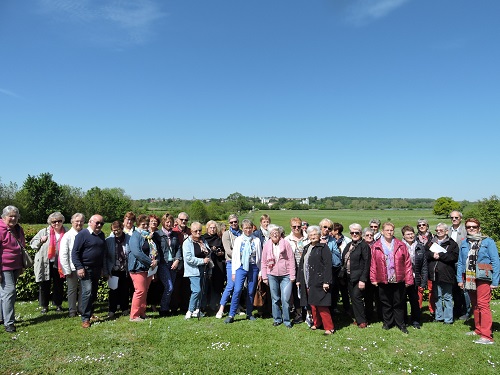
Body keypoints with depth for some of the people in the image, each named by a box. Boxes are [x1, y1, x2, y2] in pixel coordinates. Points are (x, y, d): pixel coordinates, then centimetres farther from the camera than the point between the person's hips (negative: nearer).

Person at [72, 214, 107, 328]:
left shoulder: (101, 235, 11)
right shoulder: (82, 234, -10)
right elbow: (75, 252, -12)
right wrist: (79, 267, -19)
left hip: (97, 269, 7)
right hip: (86, 269, -7)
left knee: (94, 293, 14)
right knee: (87, 292, -11)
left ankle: (90, 313, 28)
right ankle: (85, 318, -4)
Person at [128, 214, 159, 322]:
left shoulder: (151, 236, 14)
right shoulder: (135, 236, -8)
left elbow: (157, 249, 14)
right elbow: (137, 252, -20)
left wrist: (156, 260, -6)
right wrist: (150, 261, -19)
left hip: (149, 268, 7)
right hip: (138, 267, -7)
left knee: (145, 291, 12)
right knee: (140, 291, -9)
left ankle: (142, 313, 22)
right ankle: (134, 316, 1)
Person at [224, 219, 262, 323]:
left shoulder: (256, 240, 5)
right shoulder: (238, 240, 6)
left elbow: (260, 256, 7)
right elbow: (234, 256, 6)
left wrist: (260, 272, 5)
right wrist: (233, 272, 3)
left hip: (253, 268, 1)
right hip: (241, 267, -1)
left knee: (251, 292, 6)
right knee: (237, 290, -11)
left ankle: (249, 314, 21)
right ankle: (231, 315, -3)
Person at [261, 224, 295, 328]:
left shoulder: (286, 243, -3)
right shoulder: (266, 245, 3)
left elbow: (291, 260, -3)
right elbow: (263, 262, 8)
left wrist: (292, 275, -5)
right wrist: (264, 276, 5)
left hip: (285, 275, -2)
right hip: (272, 275, 2)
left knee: (285, 299, -5)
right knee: (275, 299, 11)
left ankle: (286, 320, 11)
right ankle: (277, 319, 26)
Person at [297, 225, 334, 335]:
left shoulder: (323, 247, -7)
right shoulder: (306, 248, 15)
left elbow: (328, 265, -14)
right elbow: (301, 264, 18)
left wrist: (326, 281, -19)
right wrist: (299, 279, 15)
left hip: (319, 281, -7)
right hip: (307, 282, 7)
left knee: (321, 305, -6)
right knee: (312, 304, 13)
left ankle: (329, 328, 4)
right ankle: (316, 323, 29)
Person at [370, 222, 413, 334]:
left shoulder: (401, 245, 0)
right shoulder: (376, 246, -1)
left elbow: (407, 263, 0)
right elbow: (373, 264, 1)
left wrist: (408, 279, -3)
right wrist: (373, 278, -2)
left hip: (398, 280, 0)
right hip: (383, 281, 0)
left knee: (399, 303, 10)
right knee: (386, 303, 12)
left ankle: (401, 324, 23)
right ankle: (387, 323, 26)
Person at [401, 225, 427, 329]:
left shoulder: (420, 248, 5)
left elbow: (424, 266, 6)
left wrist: (423, 282, 1)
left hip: (415, 280, 2)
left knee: (416, 301, 7)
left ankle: (415, 321, 25)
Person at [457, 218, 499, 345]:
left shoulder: (488, 242, -4)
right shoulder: (464, 244, 10)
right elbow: (460, 263, 12)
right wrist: (460, 279, 6)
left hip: (483, 278, -5)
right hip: (469, 279, 5)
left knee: (483, 305, -10)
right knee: (475, 305, 14)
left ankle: (486, 336, -6)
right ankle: (478, 330, 27)